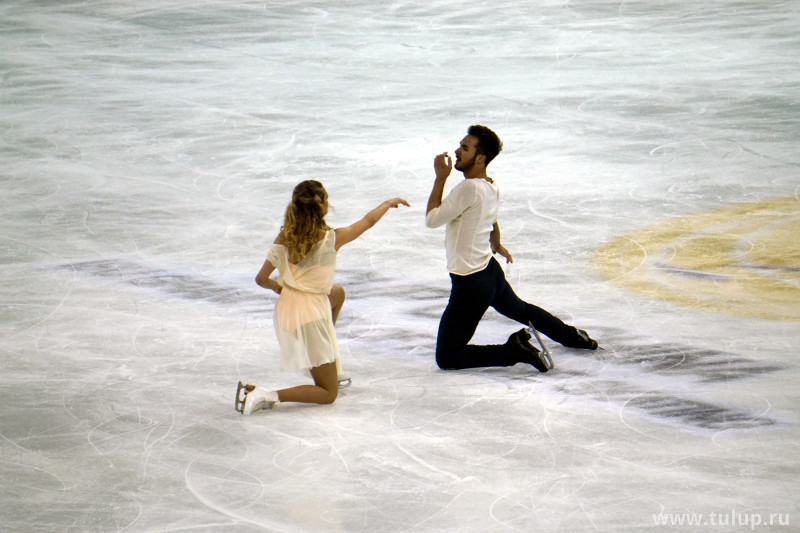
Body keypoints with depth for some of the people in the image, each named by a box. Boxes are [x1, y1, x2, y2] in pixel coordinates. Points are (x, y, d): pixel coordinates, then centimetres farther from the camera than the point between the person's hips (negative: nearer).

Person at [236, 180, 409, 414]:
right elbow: (369, 220, 3)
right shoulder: (332, 239, -14)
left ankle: (333, 368, 38)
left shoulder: (284, 237, -4)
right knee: (328, 394, 7)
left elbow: (261, 279, 0)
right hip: (311, 315, -6)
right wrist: (389, 203, 23)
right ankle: (267, 396, -15)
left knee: (338, 294, 35)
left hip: (285, 309, 6)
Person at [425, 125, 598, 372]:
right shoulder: (491, 187, 3)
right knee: (521, 309, 40)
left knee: (446, 358, -5)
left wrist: (440, 178, -11)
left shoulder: (469, 188, -26)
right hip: (491, 270, 9)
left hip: (470, 284, -9)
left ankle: (512, 351, -11)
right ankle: (572, 335, 54)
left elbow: (432, 219, -19)